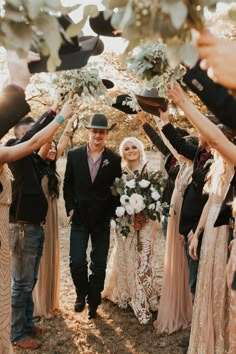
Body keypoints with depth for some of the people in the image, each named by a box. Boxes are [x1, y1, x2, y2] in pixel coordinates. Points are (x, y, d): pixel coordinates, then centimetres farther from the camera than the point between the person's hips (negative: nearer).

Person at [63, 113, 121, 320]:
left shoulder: (114, 160, -1)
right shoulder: (74, 155, 2)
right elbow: (68, 185, 7)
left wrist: (112, 213, -5)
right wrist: (70, 208, -1)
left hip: (102, 219, 0)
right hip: (80, 217, 0)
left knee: (99, 264, 8)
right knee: (77, 262, -3)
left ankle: (93, 302, 27)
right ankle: (82, 293, 27)